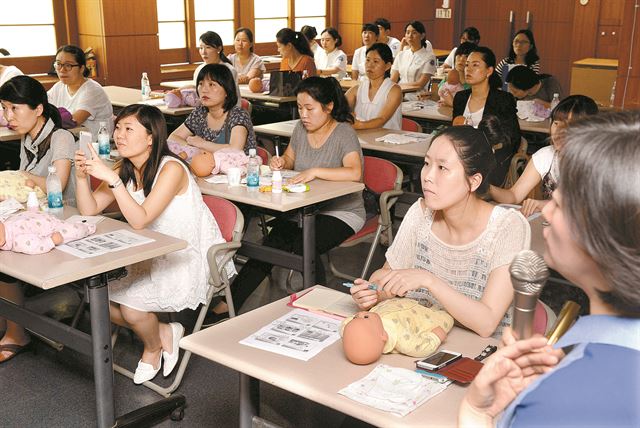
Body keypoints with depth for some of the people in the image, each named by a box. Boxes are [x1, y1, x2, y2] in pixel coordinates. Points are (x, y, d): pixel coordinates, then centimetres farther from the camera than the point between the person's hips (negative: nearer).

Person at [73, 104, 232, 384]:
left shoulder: (171, 169, -21)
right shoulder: (125, 170, 3)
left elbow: (140, 219, -30)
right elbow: (90, 210, -1)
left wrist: (111, 179, -36)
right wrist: (82, 176, -18)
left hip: (193, 259, -8)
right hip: (156, 258, 8)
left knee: (131, 307, -23)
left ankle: (154, 346, 13)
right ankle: (164, 333, 13)